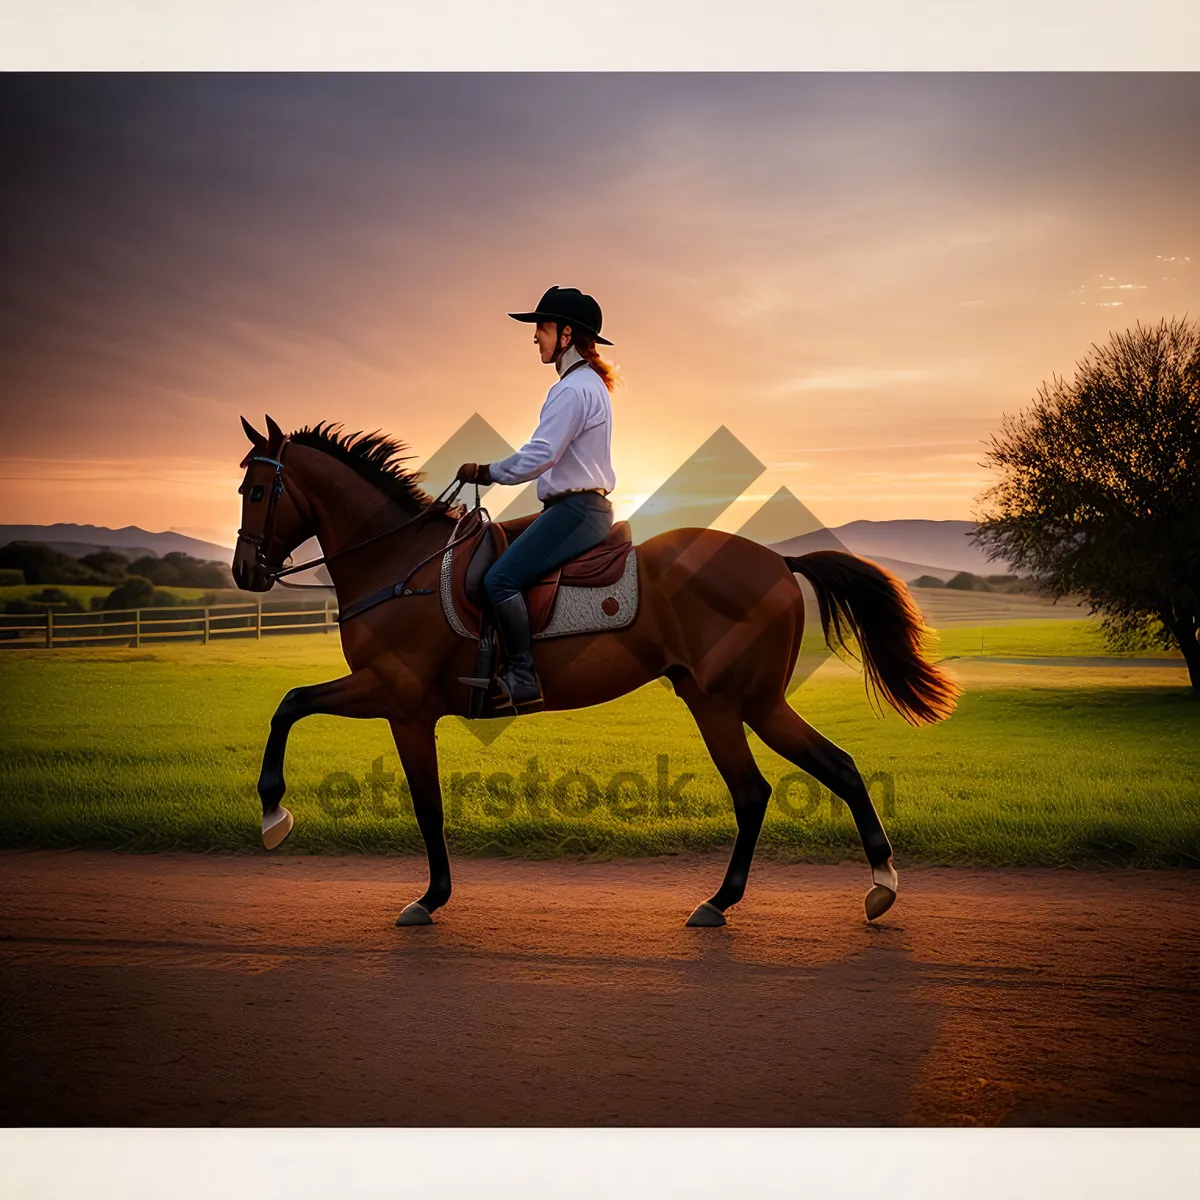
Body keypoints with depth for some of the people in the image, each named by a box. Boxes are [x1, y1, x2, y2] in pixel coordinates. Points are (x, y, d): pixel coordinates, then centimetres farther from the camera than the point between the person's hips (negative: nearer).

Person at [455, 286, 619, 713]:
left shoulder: (573, 389, -15)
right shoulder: (590, 383, 19)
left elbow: (538, 456, -23)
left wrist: (486, 472, -11)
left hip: (575, 509, -11)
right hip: (580, 505, 11)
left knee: (500, 579, -21)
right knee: (492, 546, 18)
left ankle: (522, 682, -18)